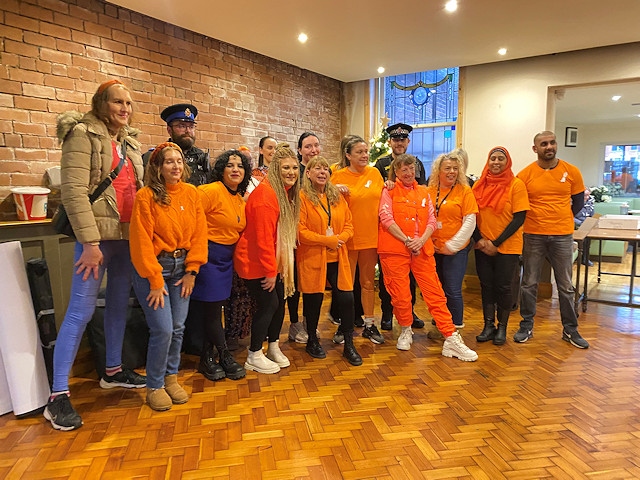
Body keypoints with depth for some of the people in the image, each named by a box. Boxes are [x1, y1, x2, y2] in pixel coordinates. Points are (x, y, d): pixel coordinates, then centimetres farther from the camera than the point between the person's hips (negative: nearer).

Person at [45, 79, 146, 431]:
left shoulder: (130, 141, 14)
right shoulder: (83, 134, -7)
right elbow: (73, 191, -15)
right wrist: (90, 242, -19)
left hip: (127, 235, 7)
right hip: (97, 235, -7)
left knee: (119, 303, 15)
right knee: (81, 310, -5)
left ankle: (113, 370, 31)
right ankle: (58, 396, 6)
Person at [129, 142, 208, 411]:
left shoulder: (192, 193, 3)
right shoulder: (146, 196, -11)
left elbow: (199, 234, 3)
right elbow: (142, 241, -12)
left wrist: (192, 271, -2)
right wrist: (155, 282, -12)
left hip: (181, 267, 5)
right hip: (153, 268, -4)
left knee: (178, 328, 7)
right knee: (163, 330, -6)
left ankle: (171, 378, 28)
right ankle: (154, 387, 15)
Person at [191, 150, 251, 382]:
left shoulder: (240, 200, 11)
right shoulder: (210, 191, -14)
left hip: (226, 259, 8)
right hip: (209, 256, -7)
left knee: (214, 309, 13)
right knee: (212, 309, 1)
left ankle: (207, 359, 26)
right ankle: (225, 357, 17)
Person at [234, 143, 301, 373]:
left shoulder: (287, 193, 7)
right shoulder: (266, 193, -22)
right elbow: (263, 236, -24)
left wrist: (276, 267, 8)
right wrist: (270, 270, -20)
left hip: (273, 262, 9)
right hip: (255, 262, -9)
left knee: (279, 302, 13)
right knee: (268, 304, -2)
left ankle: (274, 347, 33)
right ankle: (254, 356, 16)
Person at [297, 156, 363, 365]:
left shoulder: (337, 197, 13)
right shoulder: (302, 198, -5)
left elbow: (349, 224, 10)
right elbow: (300, 231, -13)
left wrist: (340, 238, -11)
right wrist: (328, 240, -15)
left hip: (337, 259, 4)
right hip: (312, 259, -4)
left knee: (346, 299, 0)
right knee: (313, 300, 8)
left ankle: (349, 345, 16)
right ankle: (312, 340, 30)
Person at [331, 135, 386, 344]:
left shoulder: (374, 173, 5)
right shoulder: (338, 176, -4)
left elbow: (382, 199, 17)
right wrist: (336, 191, -17)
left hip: (371, 236, 3)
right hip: (348, 237, -3)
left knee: (368, 282, 12)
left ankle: (369, 325, 24)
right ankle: (344, 325, 20)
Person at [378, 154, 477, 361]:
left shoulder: (423, 192, 16)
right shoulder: (389, 191, 5)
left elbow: (432, 220, 9)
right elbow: (386, 218, -7)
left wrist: (421, 240, -9)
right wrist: (407, 240, -14)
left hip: (422, 249, 3)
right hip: (395, 249, -3)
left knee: (435, 294, 0)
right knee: (400, 294, 1)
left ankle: (451, 339, 4)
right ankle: (406, 330, 26)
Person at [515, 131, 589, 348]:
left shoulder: (571, 172, 1)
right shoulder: (525, 174, -4)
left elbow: (578, 202, 11)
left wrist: (561, 219, 7)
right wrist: (535, 218, -1)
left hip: (563, 236, 1)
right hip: (533, 236, -1)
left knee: (565, 285, 10)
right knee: (529, 283, 7)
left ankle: (570, 329, 24)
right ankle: (526, 327, 20)